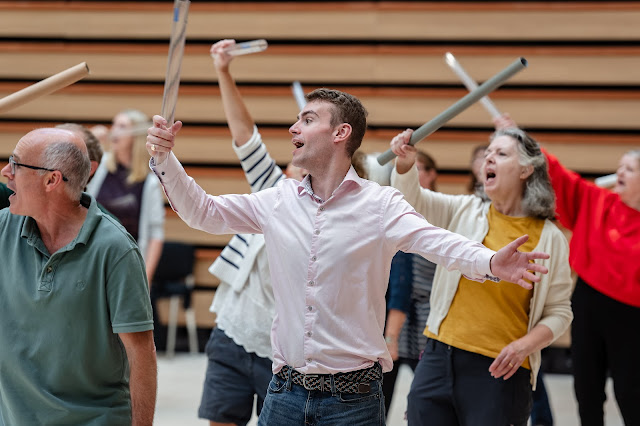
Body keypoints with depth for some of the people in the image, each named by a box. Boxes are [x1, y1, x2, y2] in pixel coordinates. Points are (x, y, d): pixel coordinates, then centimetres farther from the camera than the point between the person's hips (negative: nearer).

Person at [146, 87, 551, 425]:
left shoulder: (380, 204, -6)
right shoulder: (279, 201, 6)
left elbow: (435, 240, -21)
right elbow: (202, 212, 12)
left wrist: (490, 262, -40)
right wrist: (165, 159, -3)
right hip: (287, 391, 4)